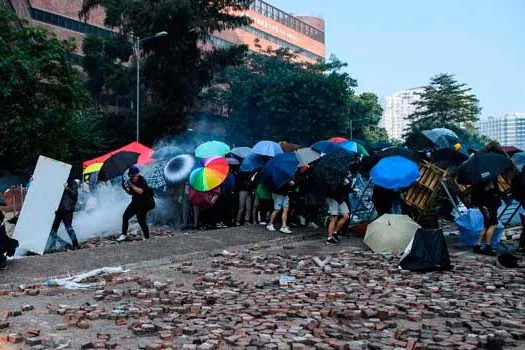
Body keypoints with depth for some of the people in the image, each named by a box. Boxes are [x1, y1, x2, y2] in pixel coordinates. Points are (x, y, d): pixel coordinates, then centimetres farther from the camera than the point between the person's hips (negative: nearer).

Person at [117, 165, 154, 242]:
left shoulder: (142, 181, -18)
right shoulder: (131, 181, 2)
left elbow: (141, 191, -32)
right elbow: (131, 192, 9)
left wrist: (132, 186, -37)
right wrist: (125, 187, -9)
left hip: (143, 204, -7)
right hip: (135, 202, 7)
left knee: (141, 221, -8)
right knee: (125, 216, -2)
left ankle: (147, 238, 4)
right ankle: (124, 235, 4)